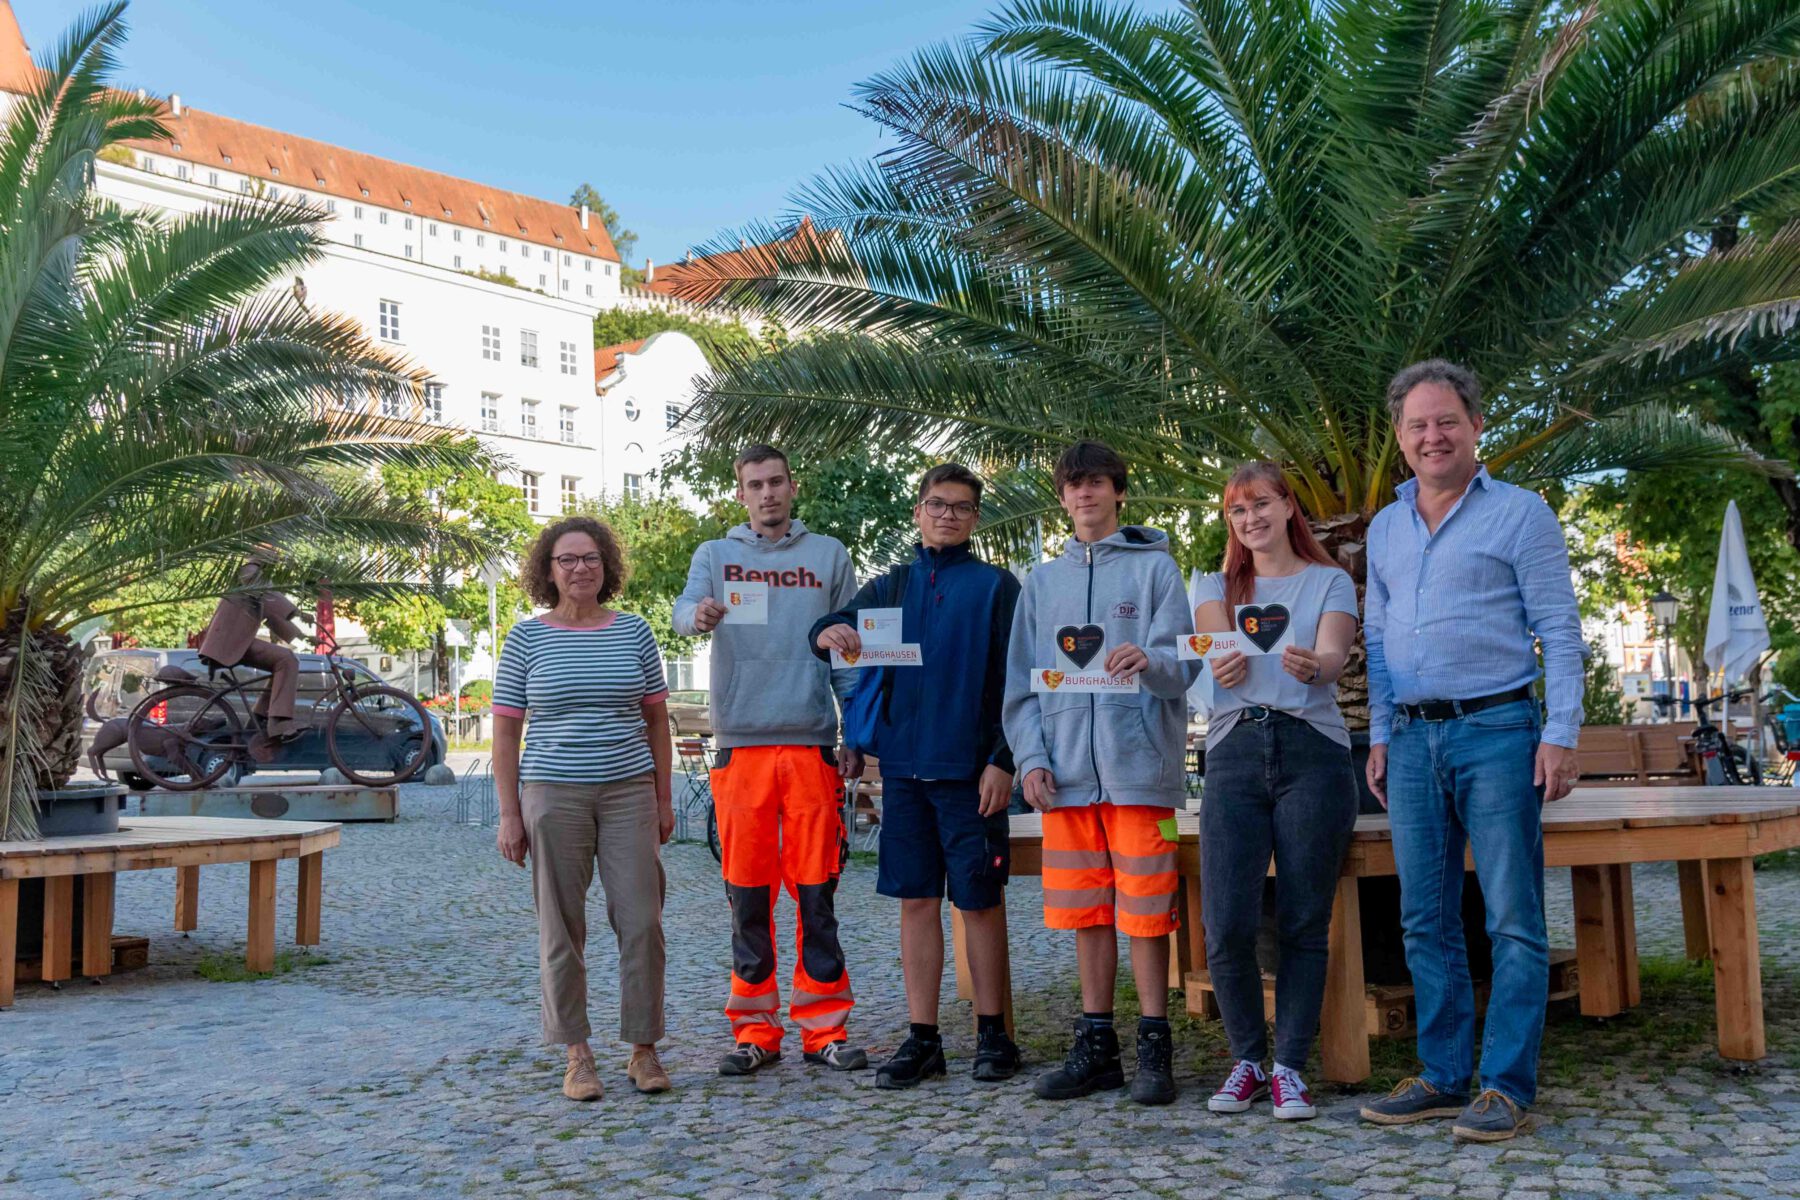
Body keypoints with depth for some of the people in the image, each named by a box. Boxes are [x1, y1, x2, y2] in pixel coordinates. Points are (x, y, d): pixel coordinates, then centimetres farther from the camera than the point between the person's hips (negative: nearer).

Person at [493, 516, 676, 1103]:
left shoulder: (633, 631, 8)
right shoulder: (526, 638, 3)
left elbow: (656, 717, 13)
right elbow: (505, 730, 4)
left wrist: (664, 798, 10)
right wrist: (509, 813, -1)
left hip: (629, 793, 1)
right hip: (553, 794, -1)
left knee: (641, 922, -1)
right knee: (562, 929, 4)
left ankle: (642, 1048, 12)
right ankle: (577, 1053, 16)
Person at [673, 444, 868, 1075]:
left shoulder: (828, 555, 12)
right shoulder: (715, 556, 12)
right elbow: (684, 610, -8)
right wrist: (700, 613, -32)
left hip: (813, 745, 0)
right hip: (741, 745, 0)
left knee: (816, 892, 2)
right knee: (748, 894, 4)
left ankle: (823, 1028, 11)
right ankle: (755, 1030, 14)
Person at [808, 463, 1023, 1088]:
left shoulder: (996, 586, 2)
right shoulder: (891, 586, 14)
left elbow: (1014, 681, -2)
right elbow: (830, 629, 4)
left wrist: (1003, 760, -10)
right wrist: (829, 634, -21)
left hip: (970, 769, -3)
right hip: (904, 765, 4)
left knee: (981, 900, 3)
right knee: (916, 900, 7)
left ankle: (992, 1033, 16)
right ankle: (923, 1037, 15)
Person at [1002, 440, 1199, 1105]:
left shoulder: (1154, 566, 5)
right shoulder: (1043, 580, 16)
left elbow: (1183, 663, -3)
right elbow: (1022, 679, 13)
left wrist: (1149, 662, -26)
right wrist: (1031, 756, 2)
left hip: (1137, 763, -4)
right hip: (1067, 769, 4)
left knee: (1144, 908, -2)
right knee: (1086, 911, 9)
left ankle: (1154, 1048, 9)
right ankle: (1096, 1045, 19)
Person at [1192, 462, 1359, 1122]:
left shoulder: (1330, 582, 11)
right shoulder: (1218, 587, 17)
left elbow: (1334, 655, -8)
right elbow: (1220, 657, -2)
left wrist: (1312, 665, -32)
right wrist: (1224, 664, -27)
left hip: (1312, 751, -1)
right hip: (1234, 753, 1)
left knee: (1304, 924, -1)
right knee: (1227, 925, -7)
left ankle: (1289, 1067, 11)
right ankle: (1247, 1060, 13)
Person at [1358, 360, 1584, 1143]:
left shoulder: (1519, 513, -1)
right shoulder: (1384, 529, 15)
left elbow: (1559, 631, -4)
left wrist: (1560, 735, -11)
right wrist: (1380, 735, 13)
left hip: (1495, 732, -5)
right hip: (1414, 740, 5)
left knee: (1513, 920, -1)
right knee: (1426, 921, 9)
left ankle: (1506, 1085, 6)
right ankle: (1444, 1077, 19)